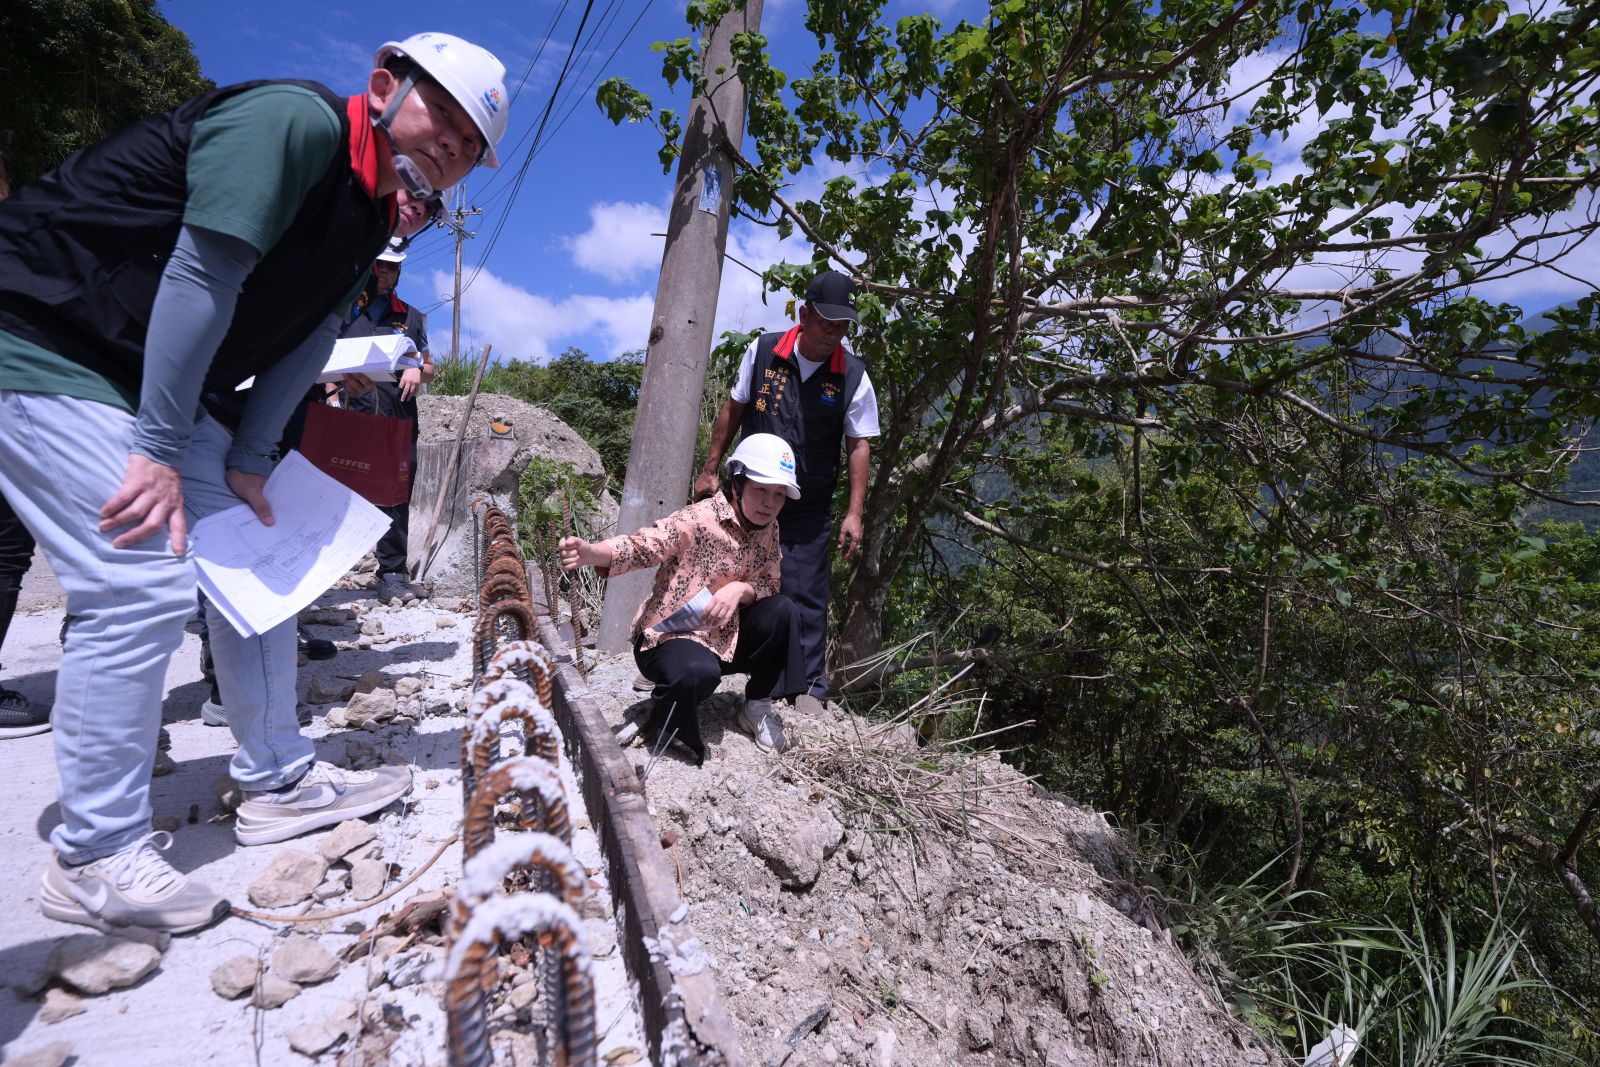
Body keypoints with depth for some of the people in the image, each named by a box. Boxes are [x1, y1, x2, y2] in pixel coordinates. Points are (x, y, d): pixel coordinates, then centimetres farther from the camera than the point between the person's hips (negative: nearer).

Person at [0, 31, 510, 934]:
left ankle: (279, 781, 18)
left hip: (150, 386, 9)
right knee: (146, 585, -16)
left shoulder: (370, 221, 8)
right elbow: (202, 280, -25)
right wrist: (160, 451, -24)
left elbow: (304, 344, 5)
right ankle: (96, 859, 1)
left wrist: (248, 461, -3)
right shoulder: (297, 119, -19)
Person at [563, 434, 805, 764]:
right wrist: (591, 552, -51)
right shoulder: (699, 519, -20)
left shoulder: (768, 532, 1)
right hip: (667, 636, -6)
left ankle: (758, 708, 4)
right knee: (699, 672, -37)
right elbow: (642, 546, -31)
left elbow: (770, 584, 2)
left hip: (724, 637, 6)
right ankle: (664, 725, -1)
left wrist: (740, 589, -22)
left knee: (781, 610, -15)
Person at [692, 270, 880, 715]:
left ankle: (809, 686, 16)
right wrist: (710, 469, 7)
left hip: (808, 510, -2)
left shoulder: (853, 376, -8)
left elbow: (858, 445, -4)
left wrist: (854, 513, -9)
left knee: (805, 595, 0)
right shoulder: (763, 351, -5)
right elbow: (734, 409, 6)